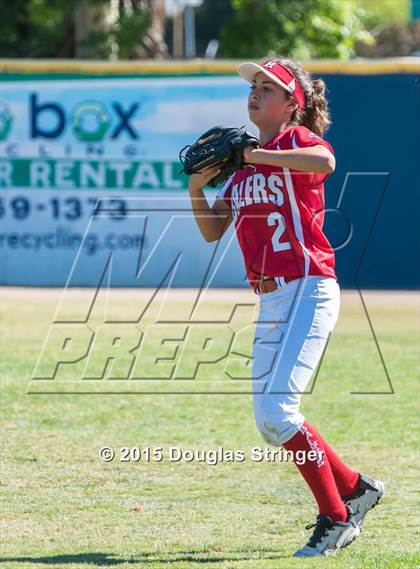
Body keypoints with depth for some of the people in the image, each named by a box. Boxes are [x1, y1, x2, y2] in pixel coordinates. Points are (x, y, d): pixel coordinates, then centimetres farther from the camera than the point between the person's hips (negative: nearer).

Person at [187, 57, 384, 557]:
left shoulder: (297, 141, -4)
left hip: (309, 292, -9)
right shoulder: (241, 164, 19)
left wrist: (256, 155, -23)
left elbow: (325, 162, -29)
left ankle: (335, 517, -6)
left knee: (277, 411, -18)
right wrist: (196, 188, 0)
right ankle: (355, 488, 25)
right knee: (269, 422, 9)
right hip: (270, 301, 9)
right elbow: (211, 231, 17)